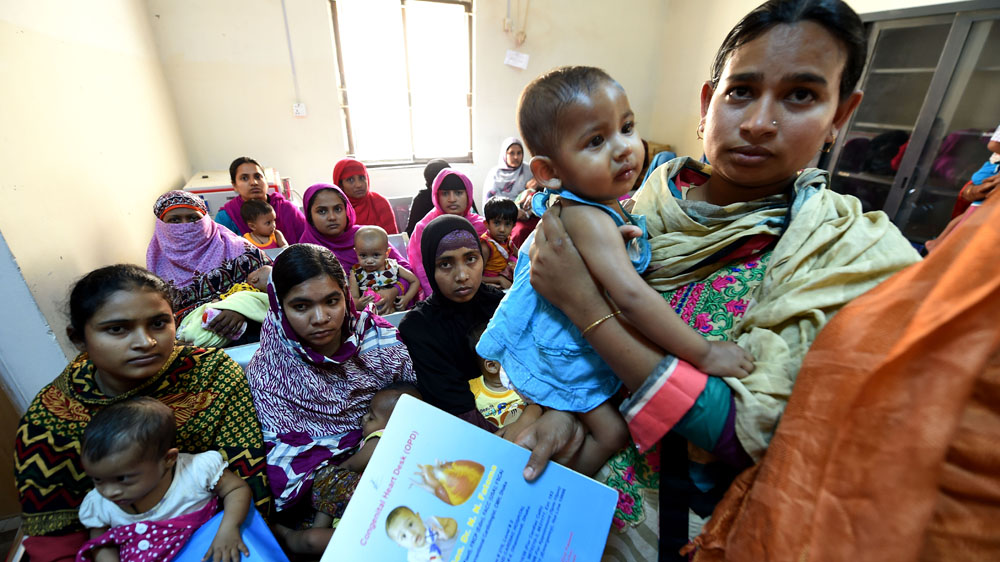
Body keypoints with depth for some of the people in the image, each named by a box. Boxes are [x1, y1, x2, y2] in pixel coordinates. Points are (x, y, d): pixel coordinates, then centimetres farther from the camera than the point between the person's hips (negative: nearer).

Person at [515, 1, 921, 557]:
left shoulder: (857, 255, -20)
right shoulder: (658, 192, -11)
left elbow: (742, 429, -26)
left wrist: (583, 302, -31)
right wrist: (563, 407, -19)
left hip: (694, 511, -3)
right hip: (588, 446, 4)